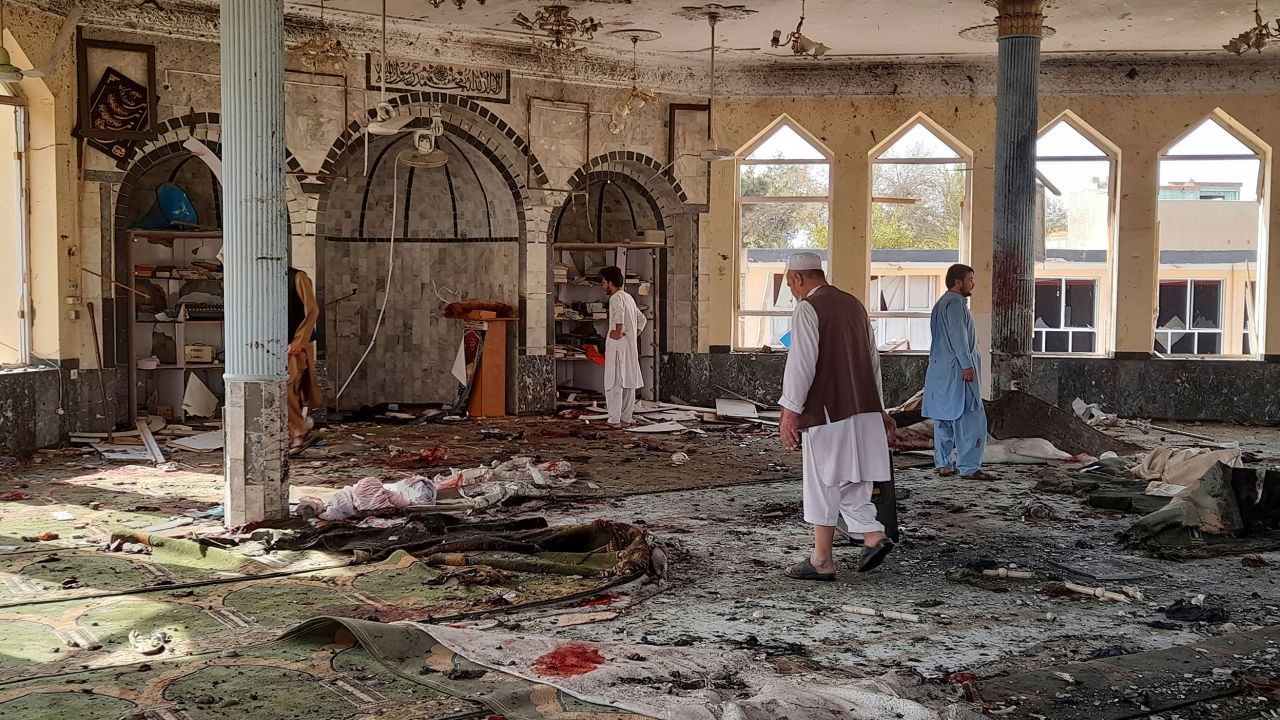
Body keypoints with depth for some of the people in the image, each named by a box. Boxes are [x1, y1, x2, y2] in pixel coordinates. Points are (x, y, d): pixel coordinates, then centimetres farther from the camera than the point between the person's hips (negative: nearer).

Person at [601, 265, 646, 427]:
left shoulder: (616, 297, -10)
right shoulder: (629, 297, 19)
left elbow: (619, 311, -33)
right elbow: (642, 318, 27)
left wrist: (617, 331, -27)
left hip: (618, 345, -9)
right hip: (631, 345, 9)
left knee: (615, 383, -7)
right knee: (629, 382, 10)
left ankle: (615, 420, -9)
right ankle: (626, 418, 15)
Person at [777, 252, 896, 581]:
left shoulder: (808, 310, -10)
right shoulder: (853, 304, 15)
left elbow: (801, 364, -18)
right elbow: (872, 358, 20)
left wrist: (790, 411, -15)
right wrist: (879, 407, 25)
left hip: (827, 412, -8)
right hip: (863, 408, 8)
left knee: (824, 485, 1)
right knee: (850, 483, 15)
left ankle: (822, 561, 8)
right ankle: (873, 536, 0)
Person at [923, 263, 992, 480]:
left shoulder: (941, 304, 21)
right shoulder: (955, 302, -10)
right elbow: (958, 336, -18)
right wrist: (967, 365, -20)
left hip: (939, 370, 11)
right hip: (956, 369, -10)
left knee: (944, 419, 10)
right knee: (970, 419, -8)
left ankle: (944, 465, 12)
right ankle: (969, 467, -10)